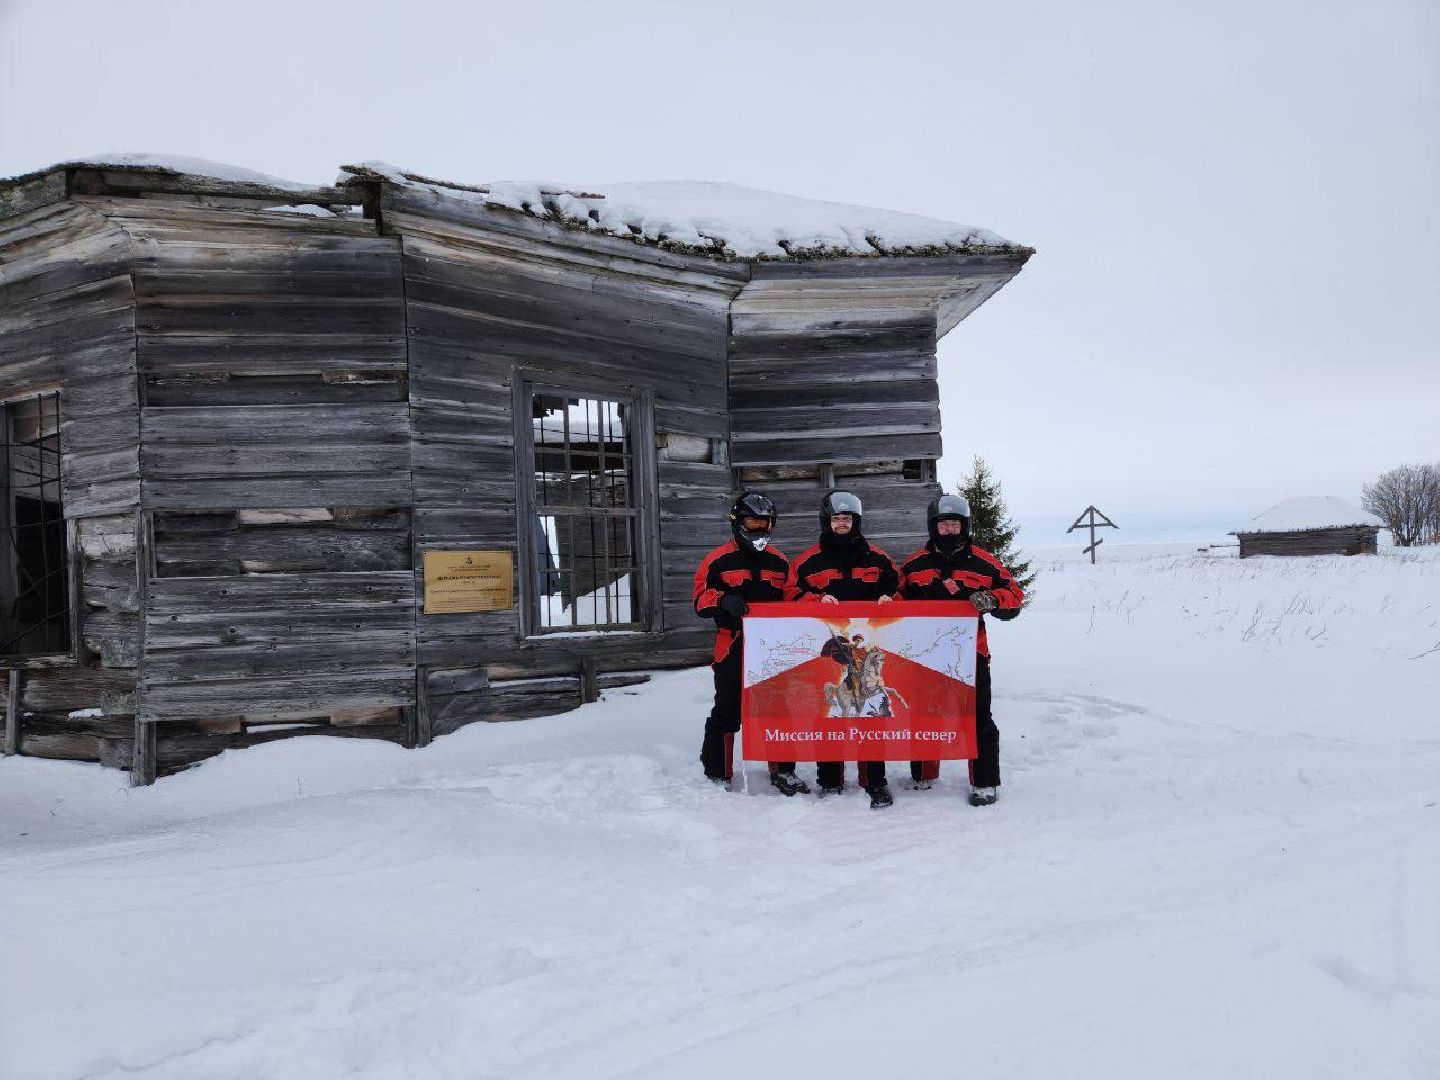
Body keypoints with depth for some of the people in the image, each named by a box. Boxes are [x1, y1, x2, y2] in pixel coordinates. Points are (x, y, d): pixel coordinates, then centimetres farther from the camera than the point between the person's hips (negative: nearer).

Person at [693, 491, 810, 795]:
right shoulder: (719, 560, 0)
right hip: (733, 647, -4)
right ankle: (717, 774, 13)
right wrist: (724, 601, -22)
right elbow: (701, 600, -2)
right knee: (728, 712, 0)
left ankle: (783, 771, 22)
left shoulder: (779, 562, 14)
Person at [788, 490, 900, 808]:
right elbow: (794, 595, 5)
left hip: (867, 648, 1)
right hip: (825, 649, 0)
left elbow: (896, 588, 18)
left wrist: (889, 599, -4)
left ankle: (875, 781, 7)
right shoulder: (809, 561, 7)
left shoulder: (877, 558, 11)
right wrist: (818, 600, -12)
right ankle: (830, 779, 15)